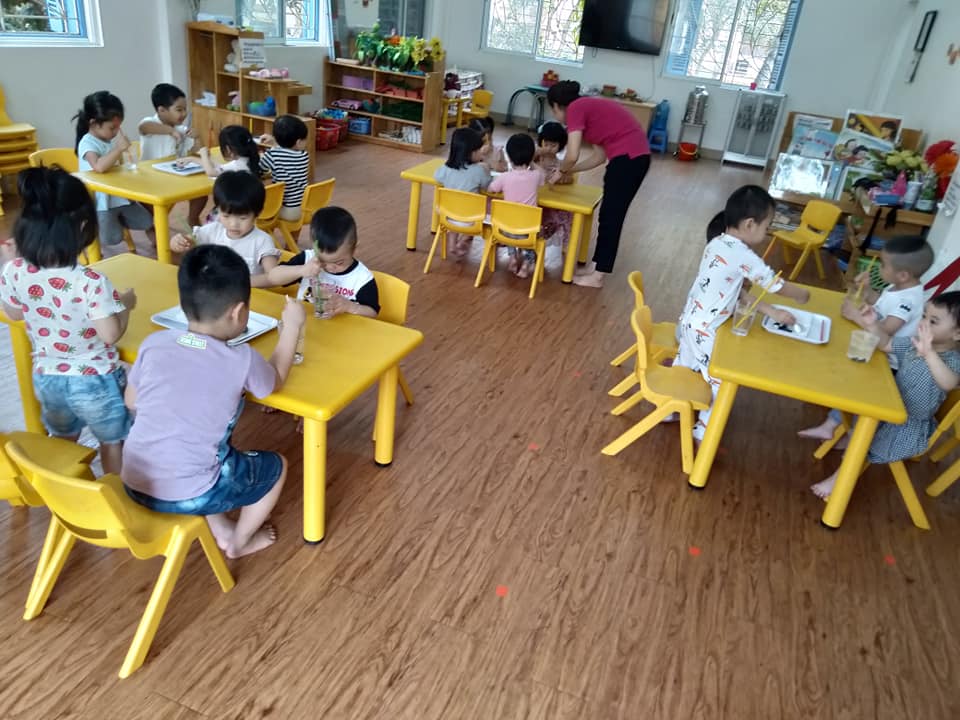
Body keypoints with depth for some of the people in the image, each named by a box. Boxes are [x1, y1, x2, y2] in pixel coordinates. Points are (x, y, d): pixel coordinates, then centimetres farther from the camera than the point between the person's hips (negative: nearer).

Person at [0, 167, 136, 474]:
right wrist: (125, 304, -7)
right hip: (94, 381, -5)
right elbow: (111, 335, -22)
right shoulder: (90, 282, -31)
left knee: (62, 438, 30)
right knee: (112, 441, 20)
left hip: (46, 378, 5)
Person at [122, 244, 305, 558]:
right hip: (187, 496, -5)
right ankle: (239, 542, 36)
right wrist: (291, 325, 16)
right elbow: (276, 379, 9)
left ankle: (221, 531, 39)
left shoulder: (153, 343, -3)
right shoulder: (241, 360, -14)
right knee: (275, 466, 19)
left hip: (133, 484, 5)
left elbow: (131, 403, 11)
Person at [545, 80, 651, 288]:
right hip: (637, 155, 9)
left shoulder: (575, 109, -4)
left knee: (610, 218, 2)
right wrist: (570, 171, 27)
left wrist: (561, 171, 8)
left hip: (627, 157, -9)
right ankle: (596, 265, 28)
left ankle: (597, 276, 12)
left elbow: (572, 155, -12)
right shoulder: (589, 106, 22)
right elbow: (601, 155, 23)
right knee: (609, 215, 17)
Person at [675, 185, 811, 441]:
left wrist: (769, 310, 6)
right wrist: (801, 294, 10)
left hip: (690, 321, 9)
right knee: (721, 380, 8)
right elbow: (777, 286, -11)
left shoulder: (716, 244, 4)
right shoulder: (744, 256, -22)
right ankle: (704, 432, 20)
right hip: (705, 329, -8)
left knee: (684, 368, 26)